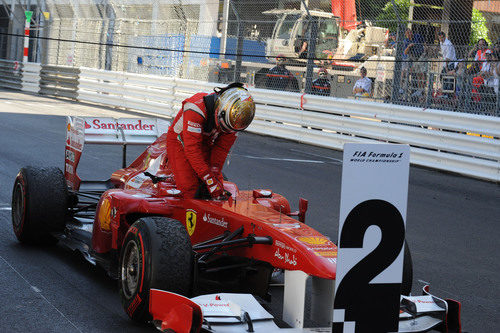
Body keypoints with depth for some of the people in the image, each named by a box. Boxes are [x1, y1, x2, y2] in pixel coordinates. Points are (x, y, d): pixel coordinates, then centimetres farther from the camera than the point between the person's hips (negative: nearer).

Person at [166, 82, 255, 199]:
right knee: (189, 187, -19)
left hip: (206, 145, 6)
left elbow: (222, 148, -9)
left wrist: (215, 174, -19)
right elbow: (192, 147, -38)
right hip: (181, 143, -6)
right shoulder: (197, 107, -39)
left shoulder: (234, 118, -19)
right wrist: (209, 179, -38)